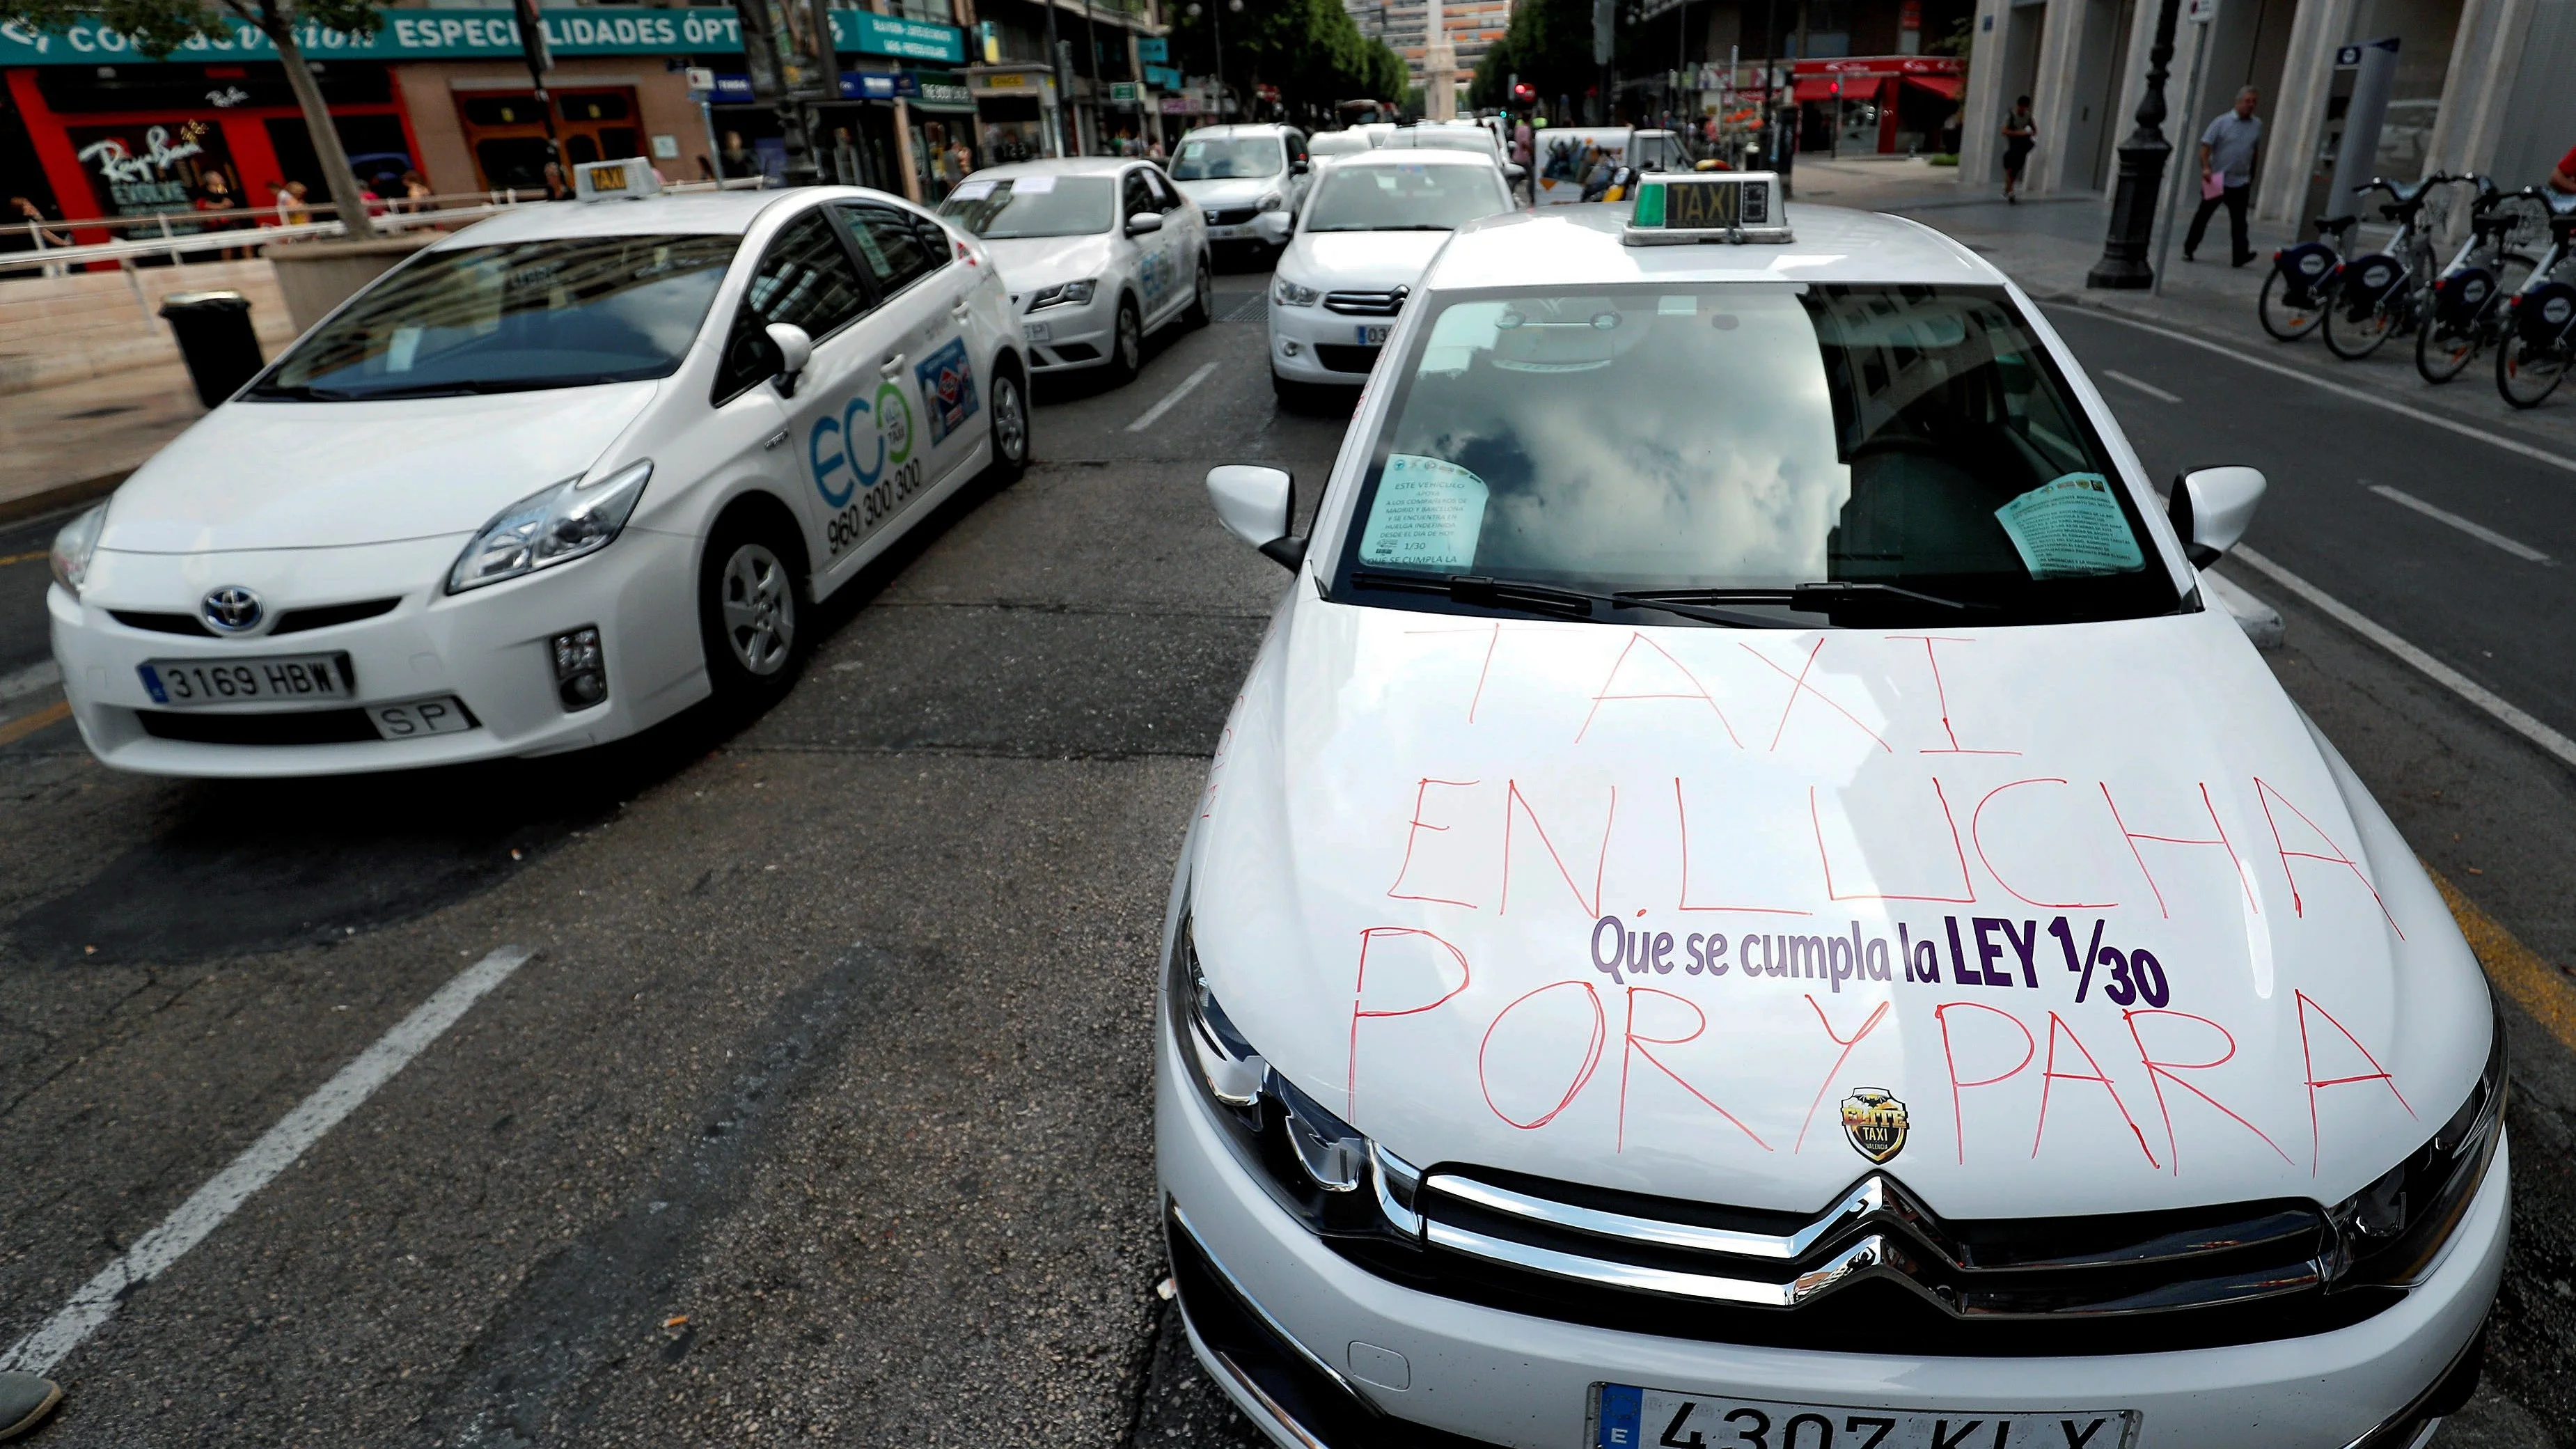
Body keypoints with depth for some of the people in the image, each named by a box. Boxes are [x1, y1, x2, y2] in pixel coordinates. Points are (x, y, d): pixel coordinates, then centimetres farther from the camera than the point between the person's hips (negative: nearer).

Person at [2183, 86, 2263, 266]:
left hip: (2241, 183, 2)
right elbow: (2206, 145, -9)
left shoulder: (2257, 125, 8)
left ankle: (2240, 255, -8)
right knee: (2203, 215, 6)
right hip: (2216, 179, -2)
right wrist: (2206, 168, -23)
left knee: (2239, 220, -3)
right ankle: (2189, 249, 17)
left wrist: (2252, 175, 18)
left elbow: (2255, 152, 16)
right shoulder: (2223, 121, -4)